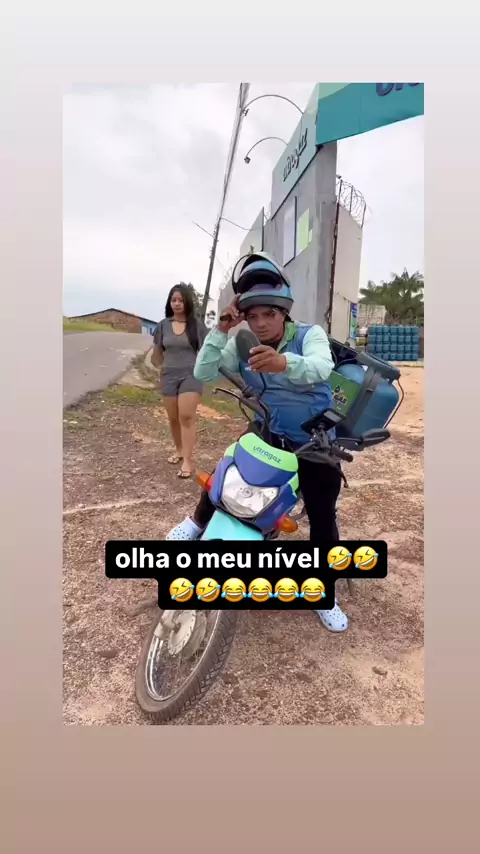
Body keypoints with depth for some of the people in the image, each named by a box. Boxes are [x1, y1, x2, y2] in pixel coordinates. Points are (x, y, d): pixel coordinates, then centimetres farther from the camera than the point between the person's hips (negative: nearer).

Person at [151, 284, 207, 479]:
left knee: (187, 416, -14)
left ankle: (188, 460, -13)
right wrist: (161, 366, 7)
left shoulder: (196, 325, -3)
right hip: (169, 376, 4)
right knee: (173, 418, 11)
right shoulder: (163, 325, 5)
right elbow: (157, 351, 16)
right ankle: (179, 450, 31)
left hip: (191, 375, -4)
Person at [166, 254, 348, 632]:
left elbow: (322, 367, -39)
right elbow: (203, 373, -14)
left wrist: (285, 363, -61)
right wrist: (220, 331, -25)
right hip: (267, 433, 2)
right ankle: (197, 522, 22)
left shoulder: (309, 334, -17)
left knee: (323, 519, 2)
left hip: (314, 443, -2)